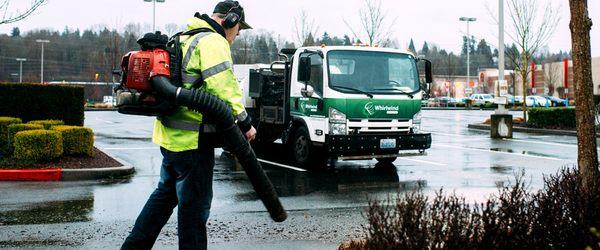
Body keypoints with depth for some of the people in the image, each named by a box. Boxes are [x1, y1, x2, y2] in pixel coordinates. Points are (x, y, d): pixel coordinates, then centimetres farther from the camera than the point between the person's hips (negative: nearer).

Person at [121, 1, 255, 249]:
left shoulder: (187, 38, 20)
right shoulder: (213, 42, -12)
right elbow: (224, 87, -22)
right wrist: (244, 122, -17)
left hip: (170, 133, 10)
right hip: (192, 137, -10)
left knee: (166, 192, 22)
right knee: (195, 203, -1)